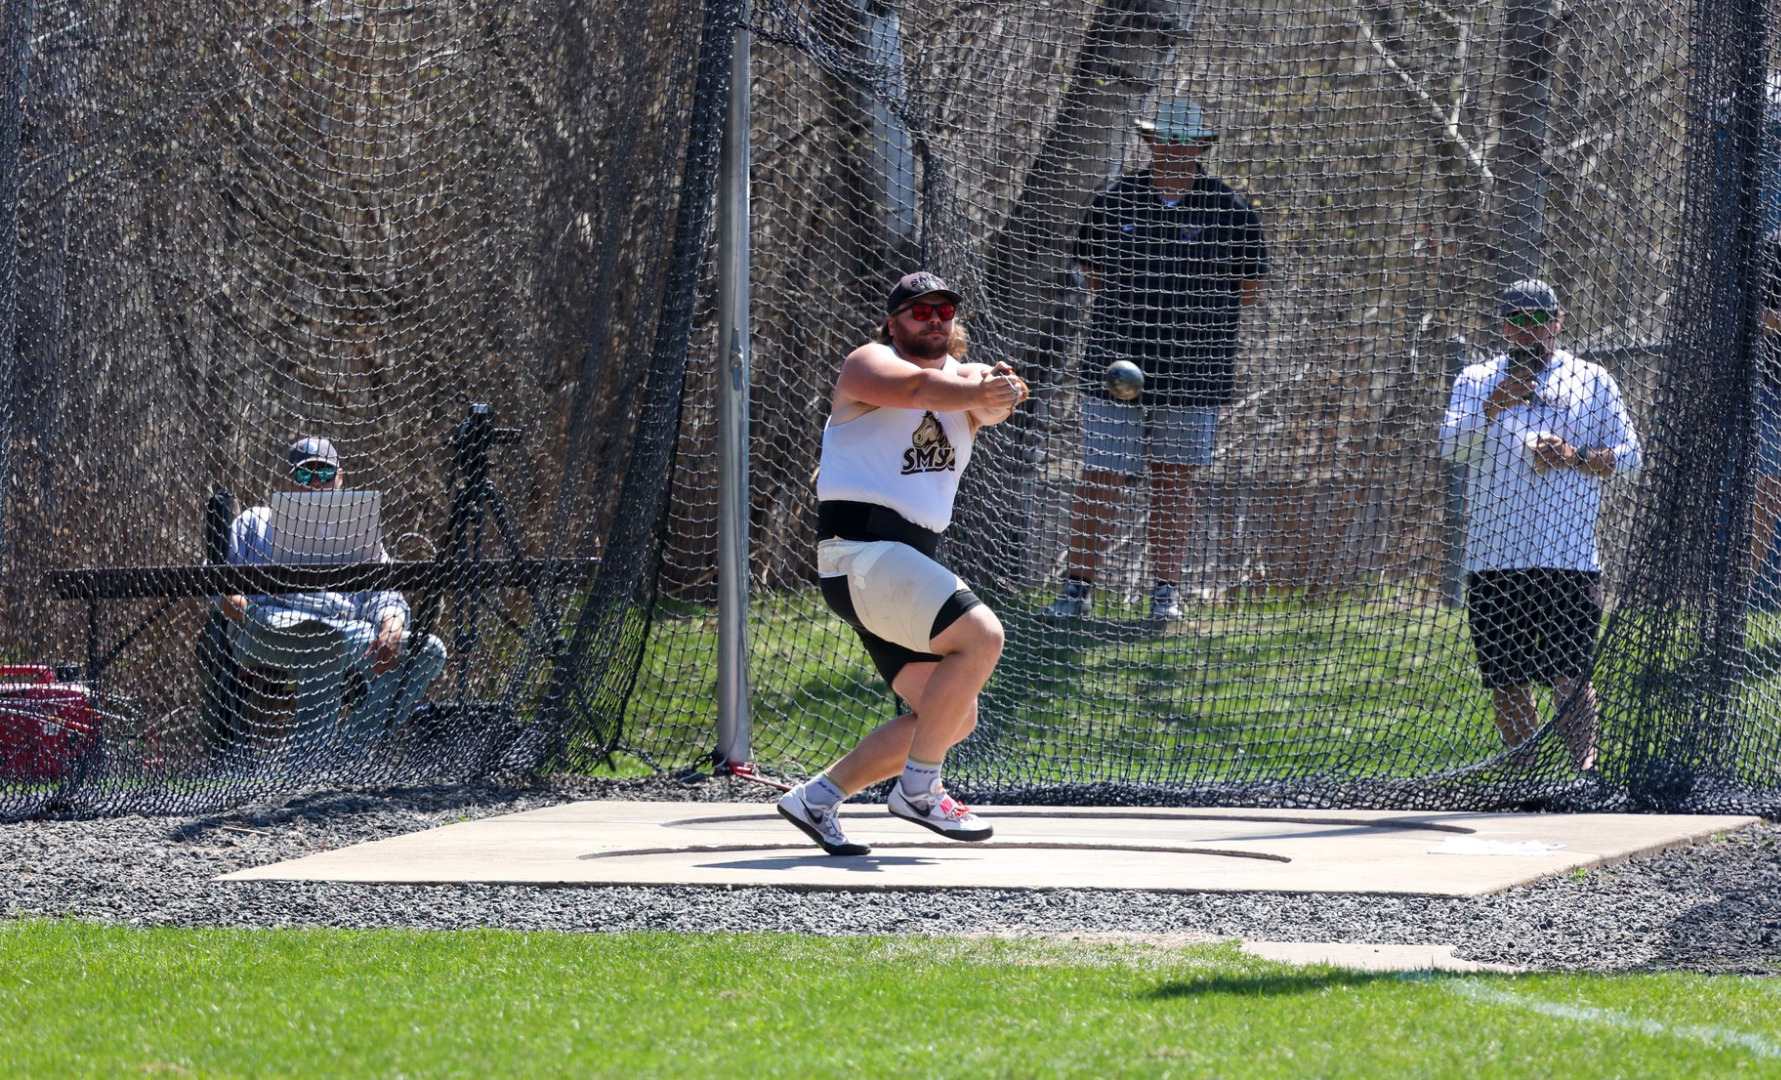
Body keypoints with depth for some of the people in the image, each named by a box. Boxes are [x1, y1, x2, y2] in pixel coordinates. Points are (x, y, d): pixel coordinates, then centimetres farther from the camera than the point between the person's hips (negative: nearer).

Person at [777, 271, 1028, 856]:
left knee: (954, 719, 8)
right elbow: (919, 388, -23)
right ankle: (917, 789, -16)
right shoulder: (868, 364, 0)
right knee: (980, 634, -24)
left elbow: (985, 404, -9)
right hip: (859, 549, -8)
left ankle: (817, 797, 15)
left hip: (912, 562, 8)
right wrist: (977, 392, -34)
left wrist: (996, 397, -30)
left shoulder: (962, 375, 15)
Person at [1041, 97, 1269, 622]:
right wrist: (1131, 318, 10)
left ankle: (1166, 589, 10)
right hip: (1115, 362, 1)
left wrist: (1200, 323, 5)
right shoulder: (1114, 202, 6)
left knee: (1177, 478, 2)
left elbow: (1249, 282, 11)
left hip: (1192, 371, -1)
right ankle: (1078, 588, 2)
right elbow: (1091, 268, 18)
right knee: (1100, 476, -2)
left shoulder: (1229, 210, 3)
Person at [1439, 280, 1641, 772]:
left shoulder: (1592, 382, 9)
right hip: (1493, 559, 2)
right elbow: (1451, 445, -4)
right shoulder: (1477, 381, 11)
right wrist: (1493, 407, -20)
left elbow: (1628, 455, 7)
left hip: (1569, 559, -2)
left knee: (1570, 676, -12)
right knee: (1505, 680, 5)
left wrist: (1575, 458, -10)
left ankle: (1584, 767, -9)